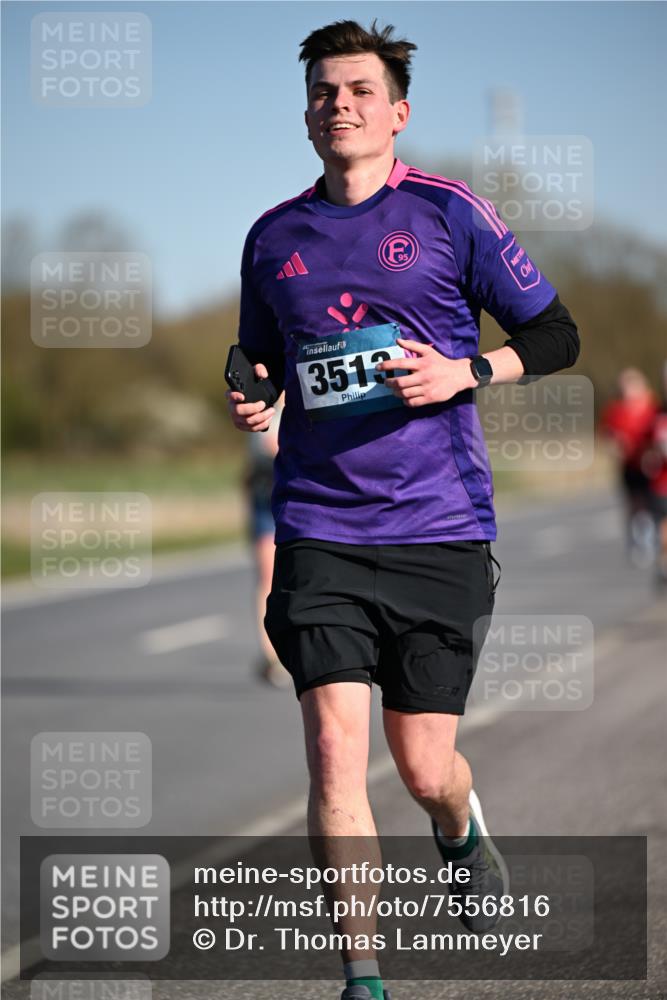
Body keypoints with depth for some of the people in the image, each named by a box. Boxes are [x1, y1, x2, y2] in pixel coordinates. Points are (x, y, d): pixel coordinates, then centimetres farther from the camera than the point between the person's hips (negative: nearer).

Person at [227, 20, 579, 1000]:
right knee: (334, 746, -13)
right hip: (320, 529, 2)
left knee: (424, 768, 4)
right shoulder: (273, 238, 9)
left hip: (440, 525, -2)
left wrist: (465, 372, -12)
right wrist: (253, 404, 2)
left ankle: (461, 829, 43)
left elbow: (556, 335, 4)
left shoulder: (451, 213, 0)